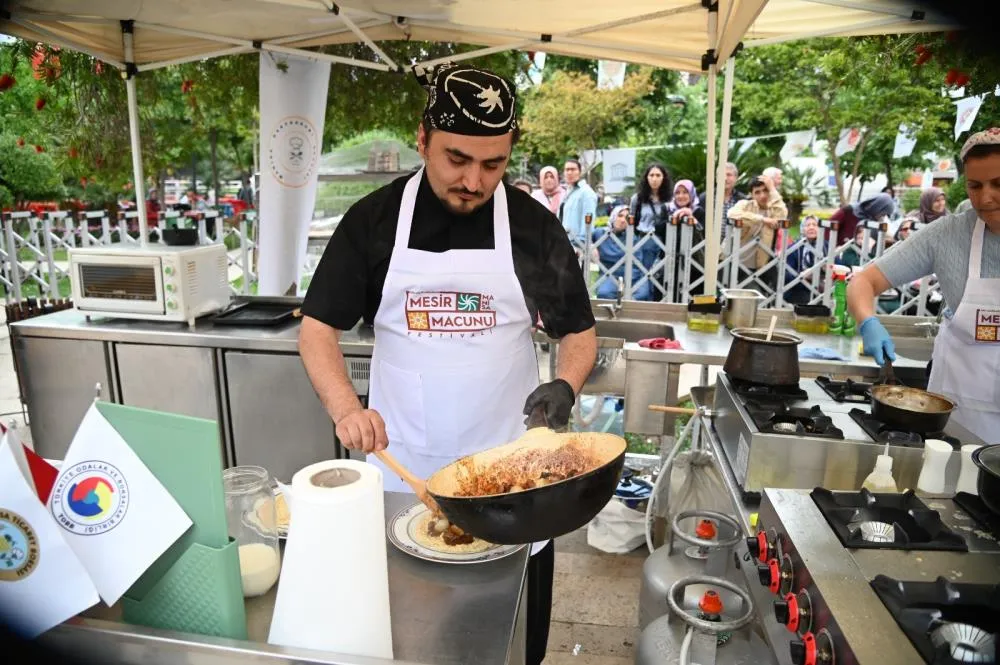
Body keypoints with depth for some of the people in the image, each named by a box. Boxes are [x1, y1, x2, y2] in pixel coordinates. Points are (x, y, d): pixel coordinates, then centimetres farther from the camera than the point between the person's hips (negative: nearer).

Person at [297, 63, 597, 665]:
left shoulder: (534, 227, -4)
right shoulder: (373, 220, -4)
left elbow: (579, 332, 4)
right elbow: (318, 329, -1)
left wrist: (565, 385, -17)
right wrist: (345, 406, -19)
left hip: (508, 465, 0)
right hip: (402, 465, 1)